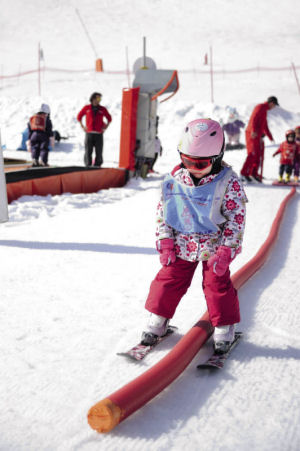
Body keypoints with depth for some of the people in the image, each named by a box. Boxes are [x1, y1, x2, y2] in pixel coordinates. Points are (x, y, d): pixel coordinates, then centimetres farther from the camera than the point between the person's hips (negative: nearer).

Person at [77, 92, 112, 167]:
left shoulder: (102, 109, 7)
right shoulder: (87, 108, 6)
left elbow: (109, 118, 20)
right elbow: (79, 116, 18)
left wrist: (105, 127, 9)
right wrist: (82, 126, 10)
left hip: (99, 134, 1)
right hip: (89, 133, 0)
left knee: (99, 152, -2)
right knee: (88, 152, -2)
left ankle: (97, 166, 5)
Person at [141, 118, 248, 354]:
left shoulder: (228, 182, -14)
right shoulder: (175, 179, -6)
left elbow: (237, 218, -11)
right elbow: (162, 211, 3)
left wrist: (226, 251, -15)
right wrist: (165, 242, -3)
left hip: (213, 246, -3)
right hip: (182, 245, 3)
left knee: (218, 285, 4)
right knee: (169, 281, 8)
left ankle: (224, 328, 23)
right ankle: (158, 320, 26)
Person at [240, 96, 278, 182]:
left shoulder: (264, 110, 24)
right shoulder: (260, 107, -6)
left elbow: (265, 126, 33)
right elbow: (254, 119, -20)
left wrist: (270, 136, 39)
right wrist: (253, 131, -33)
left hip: (257, 135, 10)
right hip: (253, 134, -10)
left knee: (258, 154, 9)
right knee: (253, 154, -14)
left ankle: (254, 173, 15)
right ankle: (244, 173, -15)